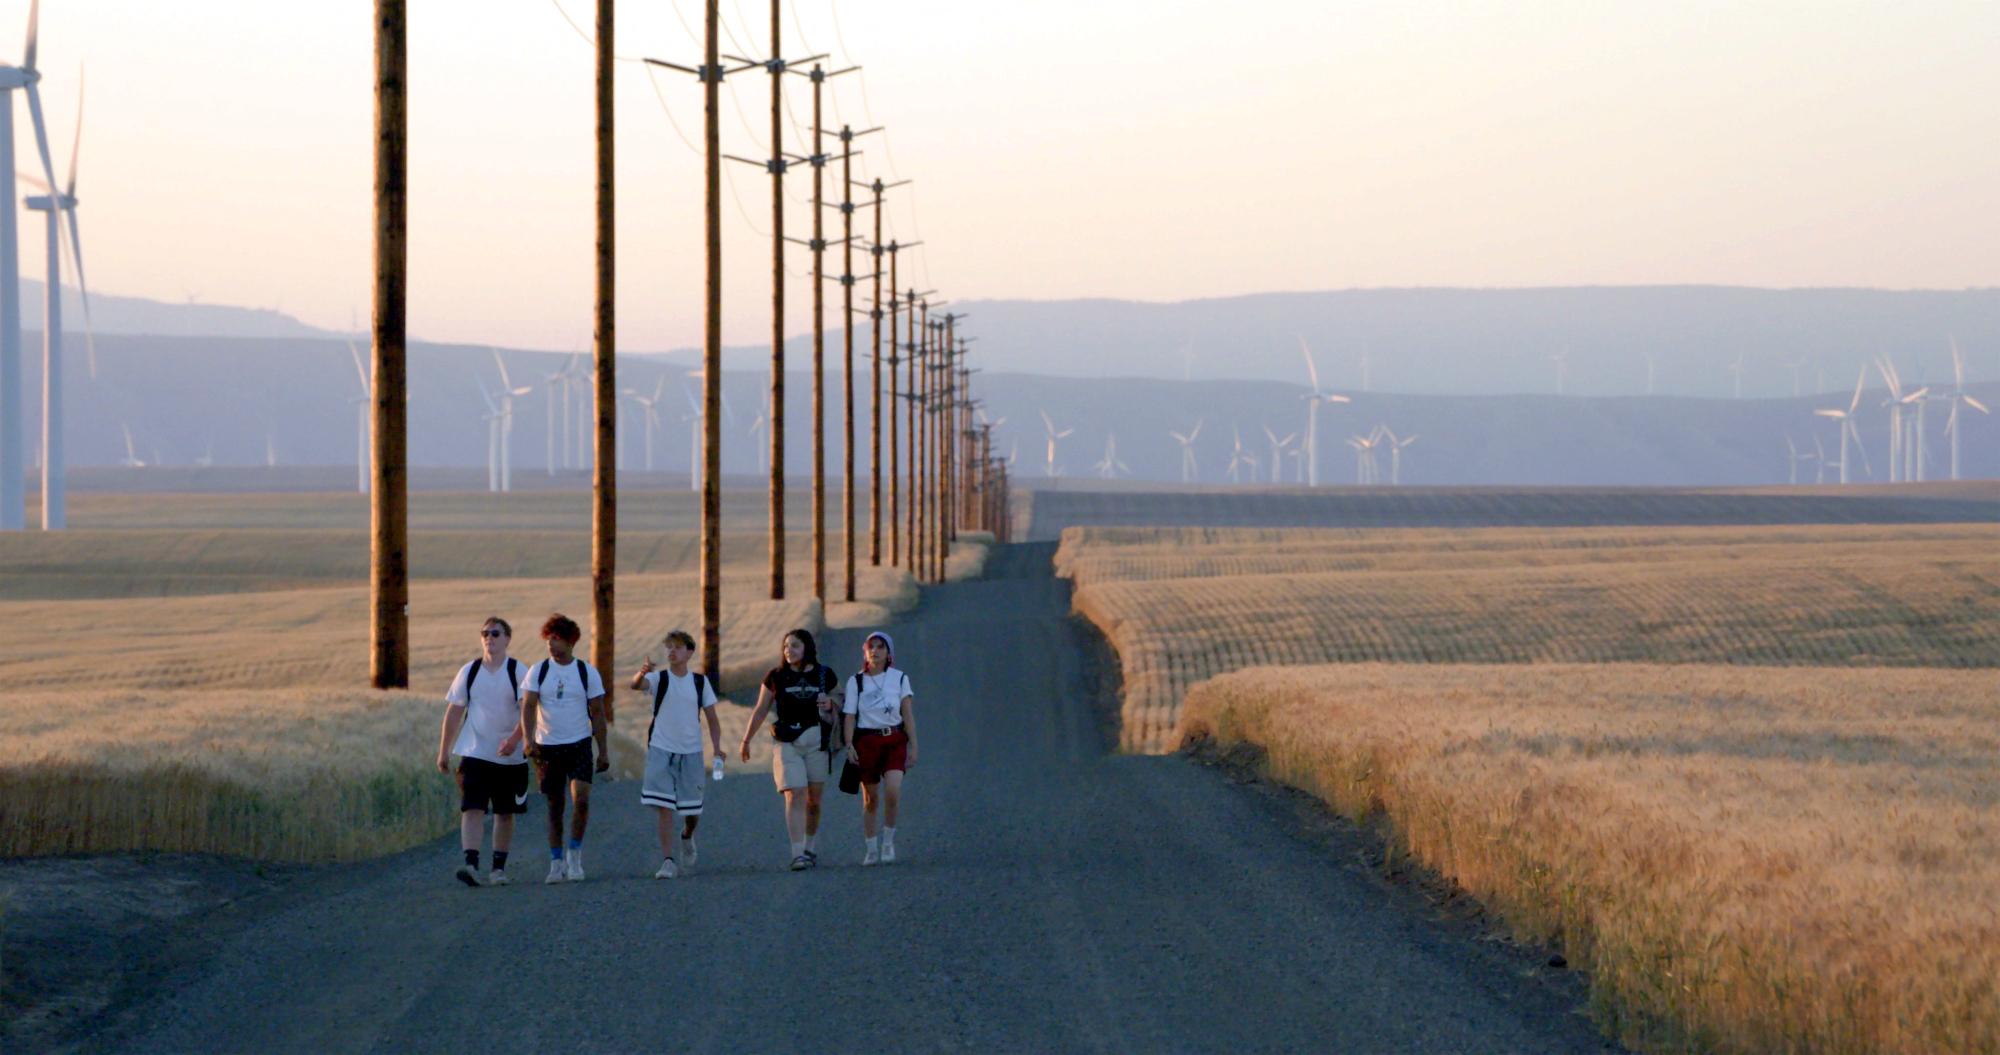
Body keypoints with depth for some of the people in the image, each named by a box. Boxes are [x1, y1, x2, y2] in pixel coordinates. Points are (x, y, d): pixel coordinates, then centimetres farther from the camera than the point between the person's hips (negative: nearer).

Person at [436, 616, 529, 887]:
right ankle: (471, 863, -22)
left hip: (510, 755, -1)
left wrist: (514, 738, -26)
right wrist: (443, 751, 8)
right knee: (472, 808, -14)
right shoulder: (469, 672, 4)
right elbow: (454, 712, 9)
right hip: (474, 753, 1)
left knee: (505, 813, 8)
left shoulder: (518, 671, -3)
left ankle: (499, 866, 17)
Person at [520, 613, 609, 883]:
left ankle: (575, 855, -1)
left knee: (581, 798, -17)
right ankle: (557, 863, 14)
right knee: (555, 806, 5)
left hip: (579, 744, -1)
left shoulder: (587, 672, 1)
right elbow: (528, 706, -6)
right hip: (548, 746, 1)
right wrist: (527, 738, -22)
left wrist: (603, 751, 4)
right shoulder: (538, 671, 1)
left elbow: (597, 713, 5)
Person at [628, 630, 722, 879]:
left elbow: (711, 718, 9)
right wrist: (641, 674, -48)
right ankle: (668, 861, -9)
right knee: (665, 808, -10)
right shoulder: (659, 679, -3)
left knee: (692, 809, 8)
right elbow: (636, 685, -25)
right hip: (661, 750, -2)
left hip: (691, 752, 2)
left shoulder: (700, 681, 5)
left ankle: (687, 837, 42)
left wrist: (717, 747, -4)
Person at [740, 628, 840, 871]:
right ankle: (798, 854, -19)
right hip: (786, 743, -1)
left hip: (816, 742, 1)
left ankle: (811, 849, 27)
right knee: (794, 796, -14)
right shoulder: (776, 677, 3)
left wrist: (830, 705, -10)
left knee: (814, 799, 7)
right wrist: (746, 741, 15)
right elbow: (760, 710, 11)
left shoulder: (825, 676, 4)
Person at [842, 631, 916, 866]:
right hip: (867, 740, 1)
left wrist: (913, 747, -1)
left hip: (894, 740, -1)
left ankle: (888, 840, -2)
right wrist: (849, 745, -10)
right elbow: (849, 716, 2)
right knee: (870, 798, 4)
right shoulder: (856, 681, 5)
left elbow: (908, 714, 4)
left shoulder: (899, 678, 4)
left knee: (893, 791, -20)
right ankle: (870, 849, 16)